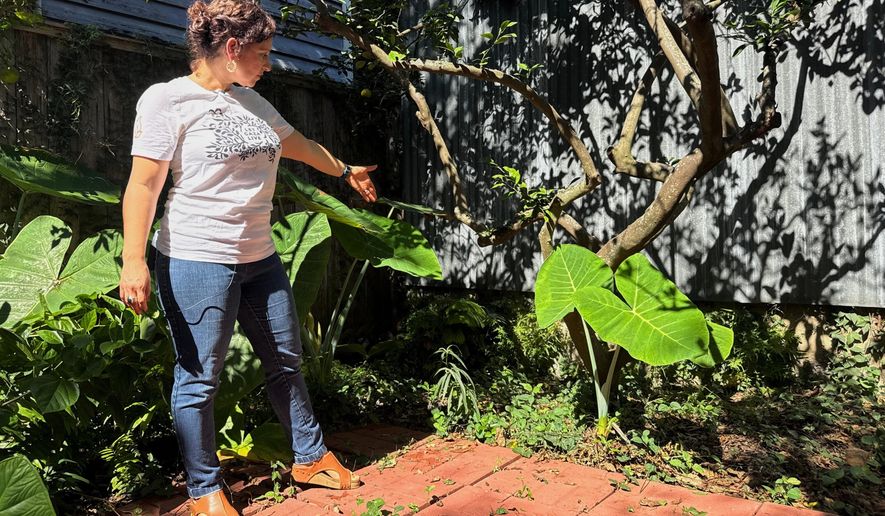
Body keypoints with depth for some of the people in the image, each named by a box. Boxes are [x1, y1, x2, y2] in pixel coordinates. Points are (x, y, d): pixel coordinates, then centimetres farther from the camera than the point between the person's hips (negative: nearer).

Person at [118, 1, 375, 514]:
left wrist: (346, 170, 40)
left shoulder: (252, 101, 13)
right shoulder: (167, 99, -8)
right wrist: (134, 260, -21)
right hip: (197, 261, -7)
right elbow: (144, 184, -12)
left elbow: (298, 144, 28)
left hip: (260, 258, 7)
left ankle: (310, 457, 31)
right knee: (199, 378, 3)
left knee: (286, 363, 14)